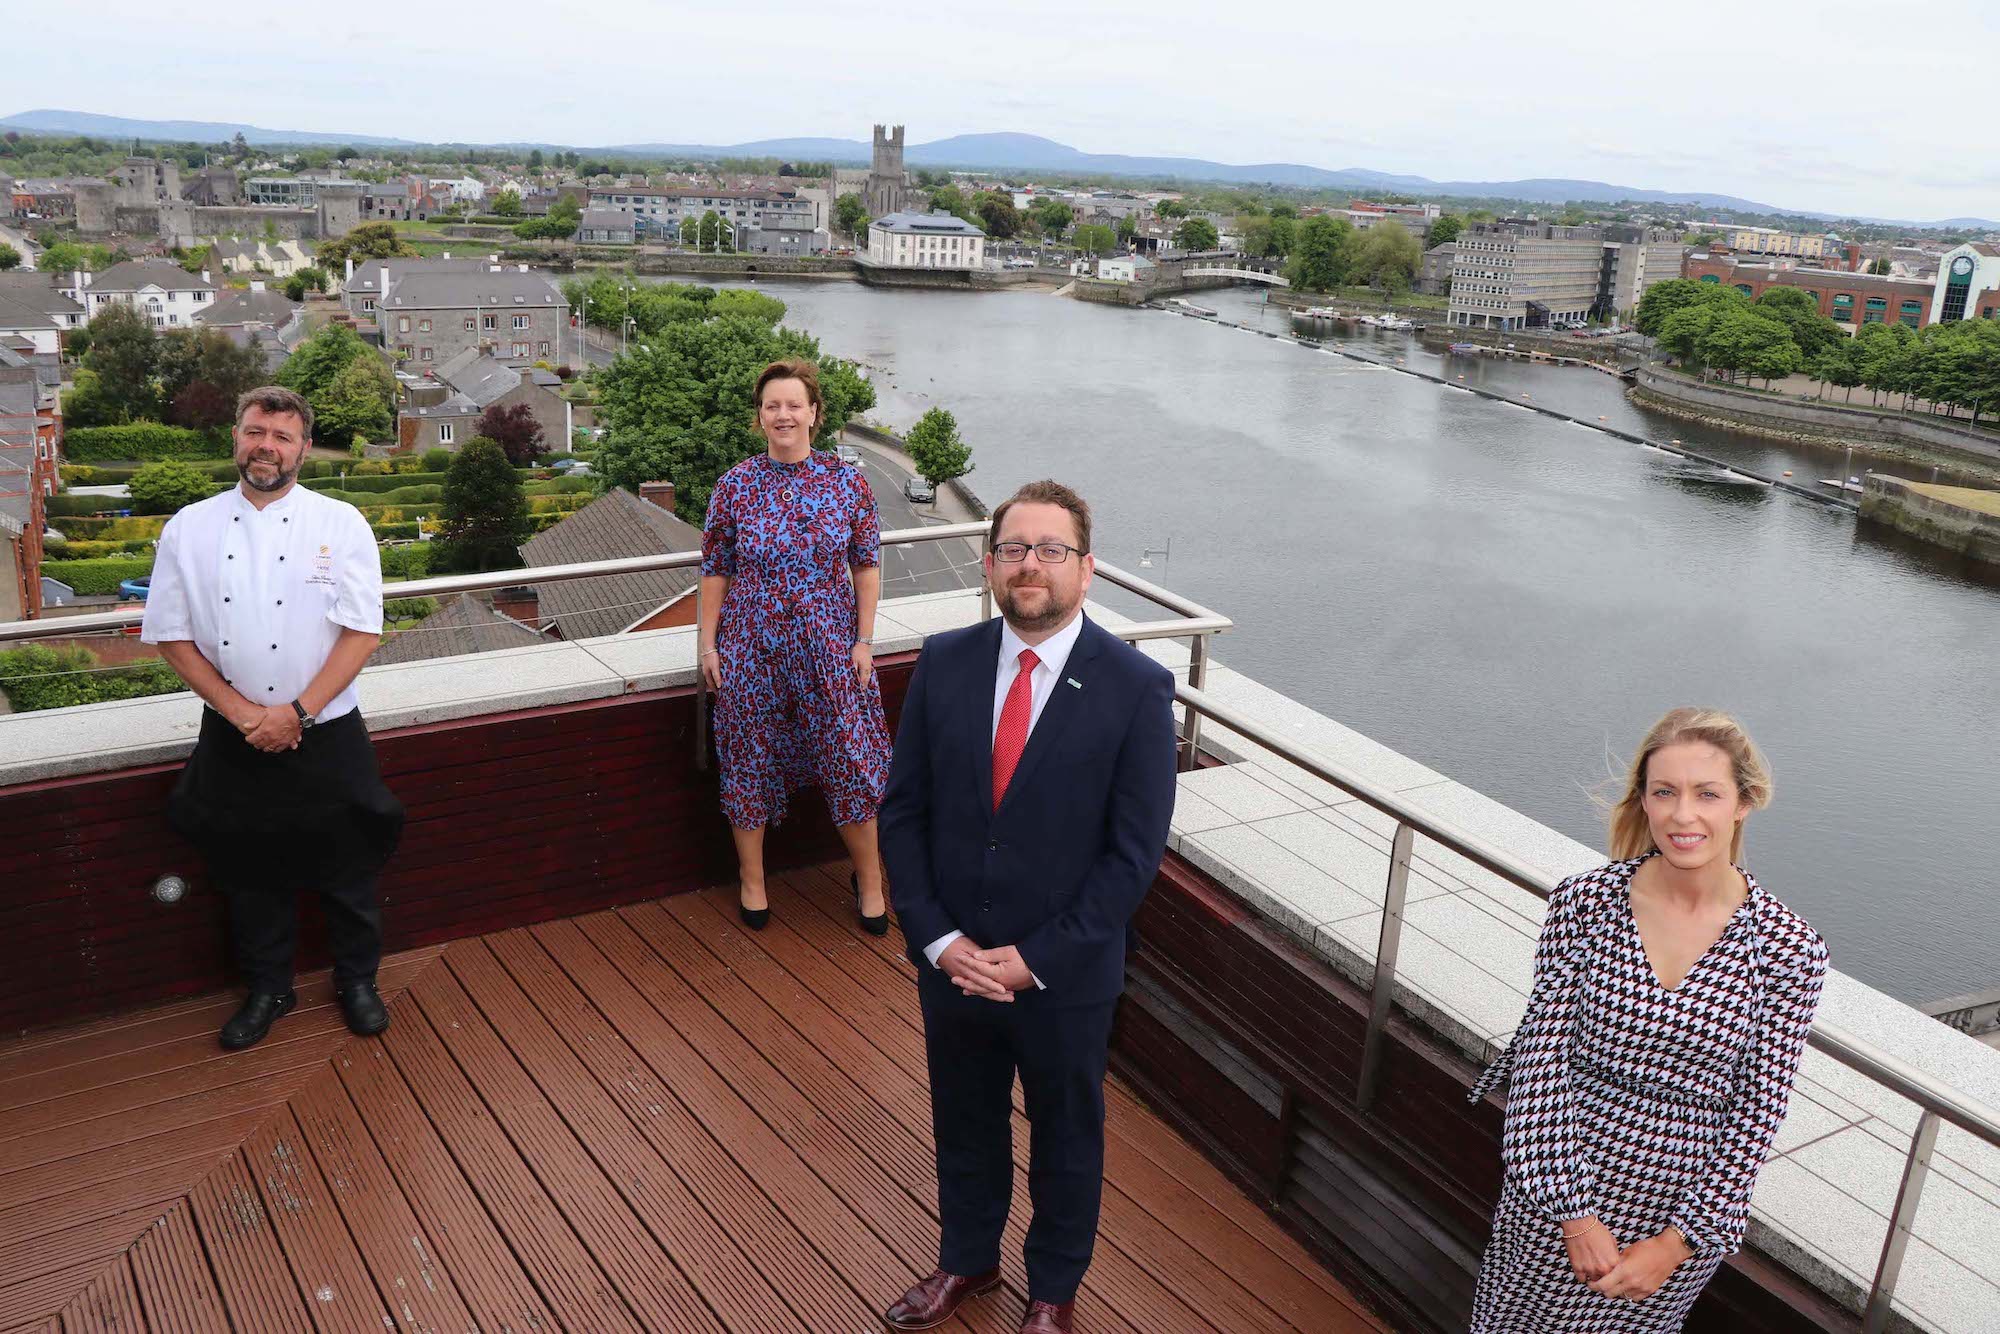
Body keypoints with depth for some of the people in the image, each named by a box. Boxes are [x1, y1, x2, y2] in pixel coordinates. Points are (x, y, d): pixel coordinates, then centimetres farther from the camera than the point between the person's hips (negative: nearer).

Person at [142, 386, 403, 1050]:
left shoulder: (341, 523, -6)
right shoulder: (189, 528, 1)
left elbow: (363, 631, -10)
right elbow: (172, 635, 0)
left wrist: (296, 713, -17)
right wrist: (242, 711, -11)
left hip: (326, 736, -2)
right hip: (233, 740, 2)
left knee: (346, 869, 9)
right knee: (250, 872, 15)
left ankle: (357, 979, 31)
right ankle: (267, 988, 35)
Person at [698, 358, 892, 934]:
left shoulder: (847, 482, -3)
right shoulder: (735, 486, -3)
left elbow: (867, 565, 2)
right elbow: (715, 570, 2)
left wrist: (864, 640, -2)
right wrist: (707, 643, -1)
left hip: (829, 646, 0)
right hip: (751, 646, 0)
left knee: (851, 758, 4)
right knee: (750, 760, 10)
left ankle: (868, 879, 22)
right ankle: (751, 879, 29)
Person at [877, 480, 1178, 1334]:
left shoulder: (1136, 688, -16)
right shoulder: (944, 663, -6)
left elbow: (1134, 852, -15)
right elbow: (903, 809, -2)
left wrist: (1033, 959, -17)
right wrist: (938, 938, -11)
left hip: (1065, 976, -3)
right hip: (951, 962, 3)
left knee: (1065, 1138, 20)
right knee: (963, 1124, 24)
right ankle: (967, 1259, 51)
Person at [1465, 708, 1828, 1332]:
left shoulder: (1788, 949, -12)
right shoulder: (1583, 902, -12)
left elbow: (1756, 1113, -8)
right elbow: (1543, 1057, -12)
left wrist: (1678, 1244, -11)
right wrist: (1576, 1215, -15)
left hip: (1685, 1211, 0)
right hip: (1554, 1197, 0)